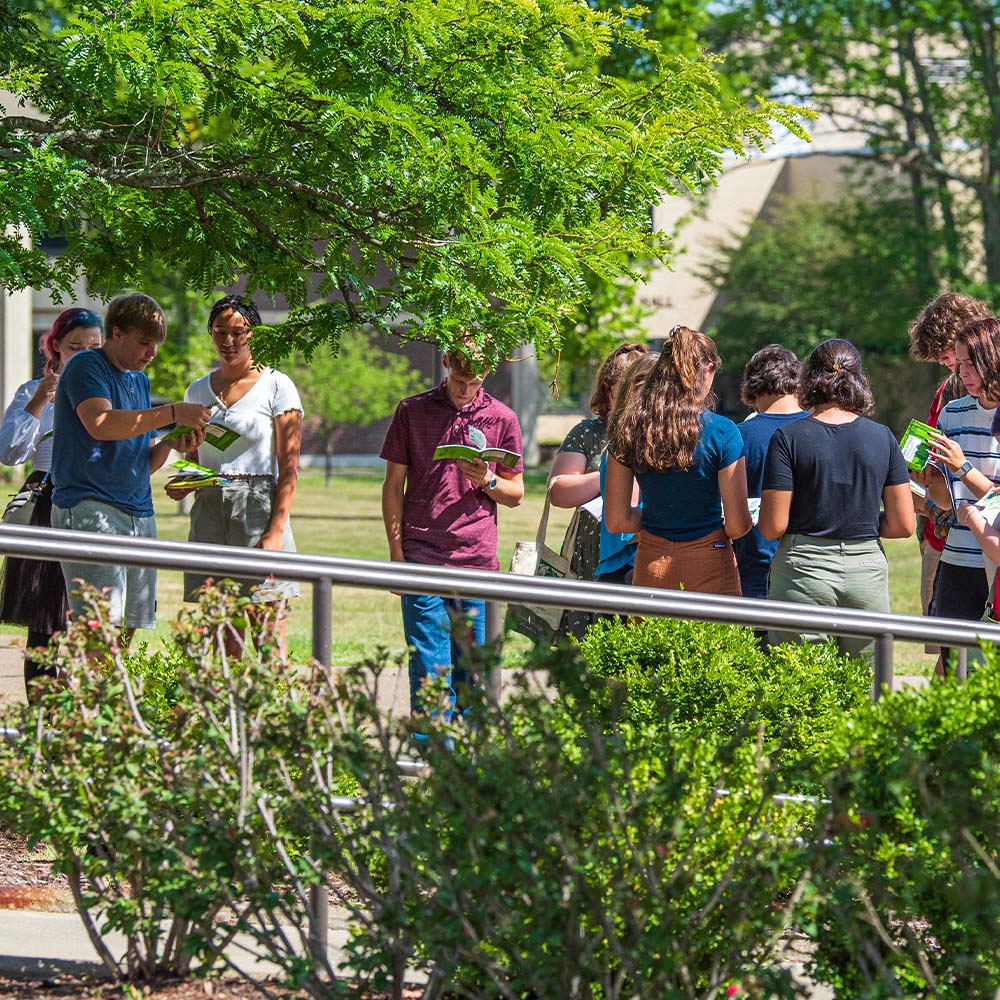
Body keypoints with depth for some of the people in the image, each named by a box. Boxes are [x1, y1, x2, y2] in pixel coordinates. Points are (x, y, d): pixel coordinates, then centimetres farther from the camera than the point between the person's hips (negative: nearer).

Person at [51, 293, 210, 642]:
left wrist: (170, 445, 2)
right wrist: (172, 413, -20)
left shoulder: (140, 380, 23)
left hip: (138, 513, 8)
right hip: (89, 507, -8)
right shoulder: (86, 366, -2)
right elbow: (100, 424, -21)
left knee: (128, 627, 2)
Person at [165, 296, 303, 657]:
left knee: (268, 637, -10)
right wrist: (181, 484, 0)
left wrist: (276, 530, -14)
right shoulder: (198, 391, 15)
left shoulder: (276, 387, 1)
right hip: (209, 509, 5)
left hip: (259, 506, -5)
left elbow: (289, 467, -4)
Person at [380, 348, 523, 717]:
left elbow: (516, 494, 14)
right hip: (422, 558, -1)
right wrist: (396, 553, 2)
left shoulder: (502, 419, 9)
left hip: (477, 560, 1)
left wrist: (488, 481, -8)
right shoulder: (412, 411, 7)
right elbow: (393, 486, 9)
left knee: (470, 671, 4)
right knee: (429, 667, -6)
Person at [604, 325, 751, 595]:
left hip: (650, 563, 4)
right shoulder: (721, 432, -10)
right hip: (707, 565, -4)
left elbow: (616, 521, 4)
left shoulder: (629, 428, 1)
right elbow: (737, 525, -9)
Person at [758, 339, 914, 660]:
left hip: (804, 571, -3)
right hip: (867, 570, 3)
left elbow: (772, 527, -8)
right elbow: (903, 525, 3)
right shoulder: (882, 438, 2)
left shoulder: (788, 438, -6)